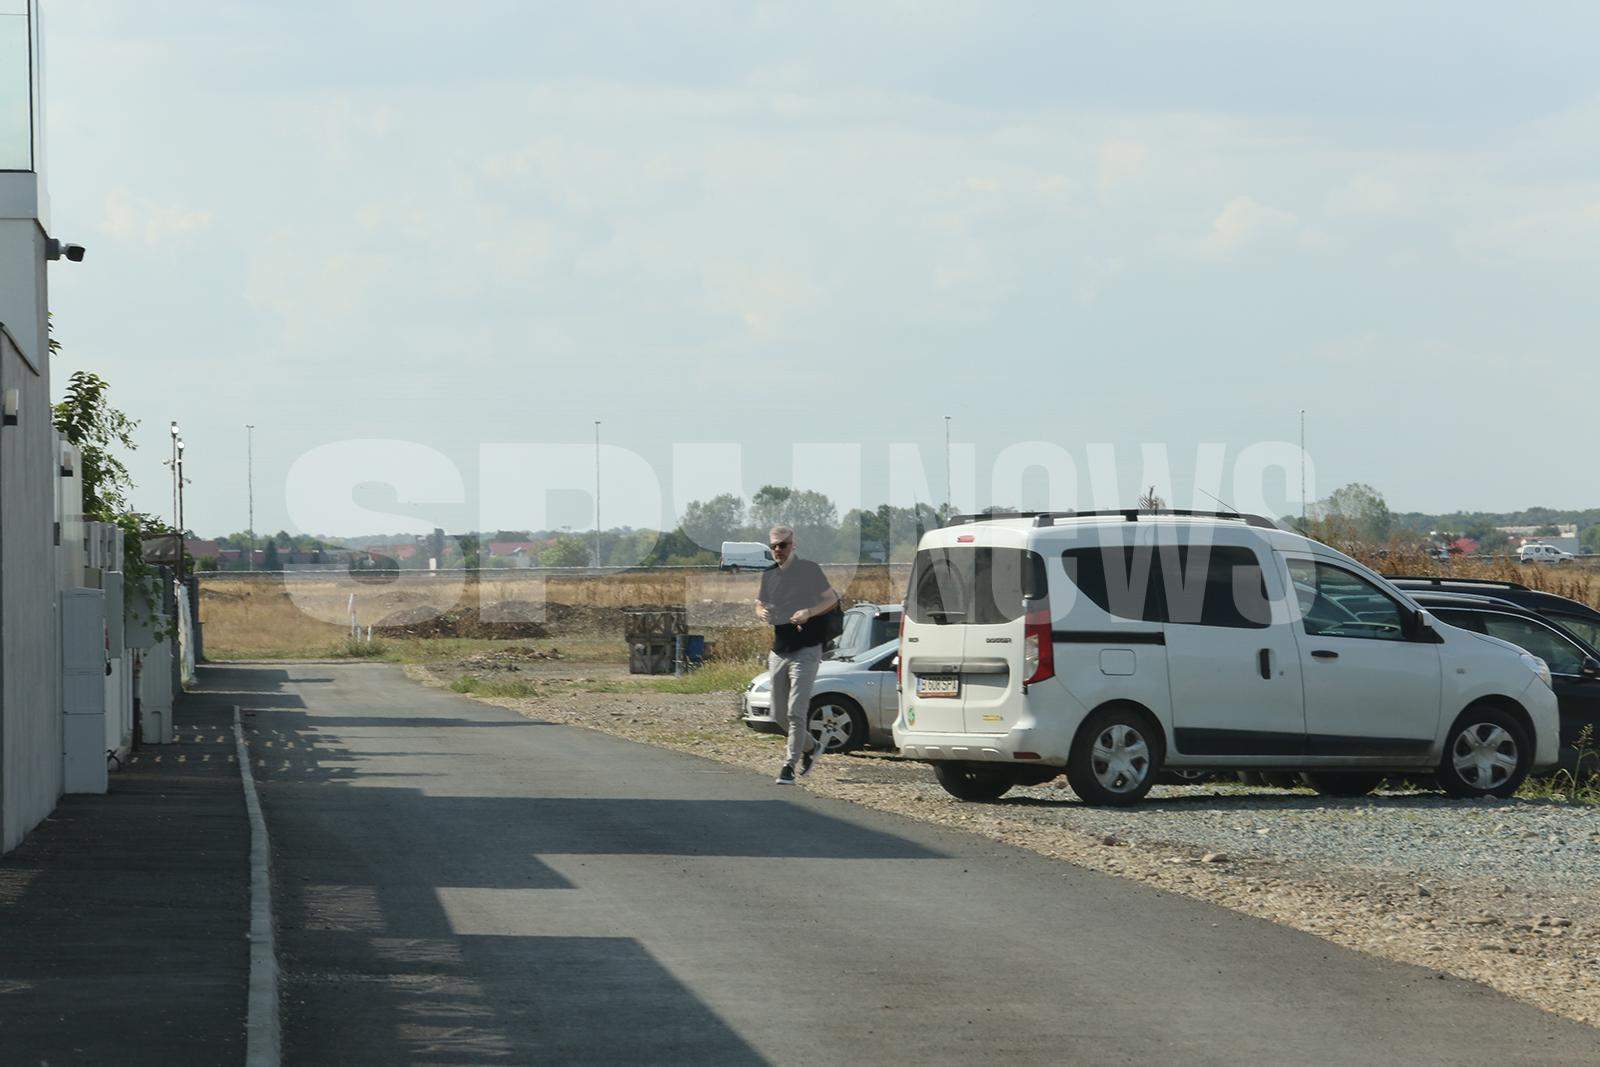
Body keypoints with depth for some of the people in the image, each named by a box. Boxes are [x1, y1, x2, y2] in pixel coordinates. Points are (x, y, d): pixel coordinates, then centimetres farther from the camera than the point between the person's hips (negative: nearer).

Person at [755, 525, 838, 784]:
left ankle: (789, 766, -12)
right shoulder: (769, 574, 11)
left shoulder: (809, 570, -5)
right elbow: (759, 605, 21)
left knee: (796, 712, -14)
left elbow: (832, 599, -1)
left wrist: (809, 612, -18)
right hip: (779, 652, 7)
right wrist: (762, 613, -4)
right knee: (779, 714, 12)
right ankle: (810, 747, 34)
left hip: (805, 650, -6)